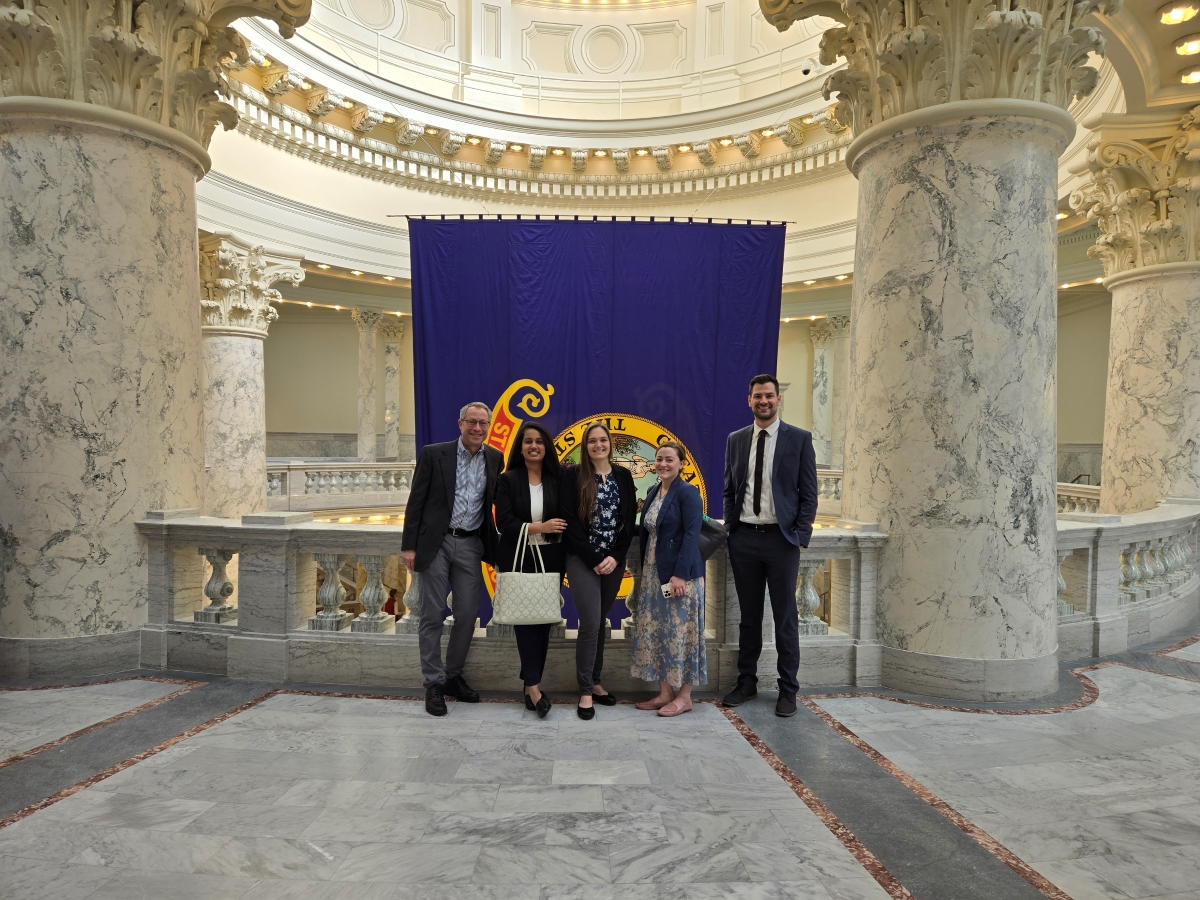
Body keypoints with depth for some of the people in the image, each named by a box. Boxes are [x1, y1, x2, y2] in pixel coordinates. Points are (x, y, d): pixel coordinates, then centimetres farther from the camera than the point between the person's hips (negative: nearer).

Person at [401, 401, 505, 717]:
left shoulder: (495, 459, 4)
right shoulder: (434, 454, -4)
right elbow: (416, 501, -4)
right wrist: (409, 546, -7)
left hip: (470, 545, 3)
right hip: (436, 543, -3)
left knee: (467, 616, 8)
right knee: (432, 616, 3)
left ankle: (454, 676, 26)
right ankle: (434, 683, 15)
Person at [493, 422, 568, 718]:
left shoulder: (557, 479, 5)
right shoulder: (508, 480, -1)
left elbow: (566, 518, 8)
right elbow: (504, 523, -9)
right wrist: (540, 527, -15)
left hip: (550, 559, 2)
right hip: (518, 559, -2)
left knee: (544, 620, 5)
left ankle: (531, 685, 16)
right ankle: (534, 685, -3)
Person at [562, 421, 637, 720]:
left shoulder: (623, 476, 6)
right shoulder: (573, 476, -4)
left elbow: (630, 521, 3)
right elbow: (570, 521, -9)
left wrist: (615, 557, -8)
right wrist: (593, 559, -12)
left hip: (614, 561, 4)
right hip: (583, 561, -3)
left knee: (601, 622, 11)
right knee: (590, 623, -7)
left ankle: (595, 681, 23)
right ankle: (585, 691, 3)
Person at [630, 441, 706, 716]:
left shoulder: (687, 492, -10)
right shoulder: (653, 493, 13)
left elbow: (692, 535, -16)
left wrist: (680, 574, -22)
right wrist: (644, 571, 12)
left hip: (679, 573, -8)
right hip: (653, 573, 8)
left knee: (679, 632, -1)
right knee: (656, 631, 10)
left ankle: (684, 696, 10)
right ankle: (665, 692, 20)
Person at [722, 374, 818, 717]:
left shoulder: (799, 439, -1)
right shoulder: (736, 440, 8)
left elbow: (808, 493, -2)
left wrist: (800, 536, -8)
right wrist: (730, 528, 5)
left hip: (781, 538, -3)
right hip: (744, 538, 3)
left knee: (785, 618, 5)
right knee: (748, 615, 13)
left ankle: (787, 689, 18)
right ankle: (746, 681, 26)